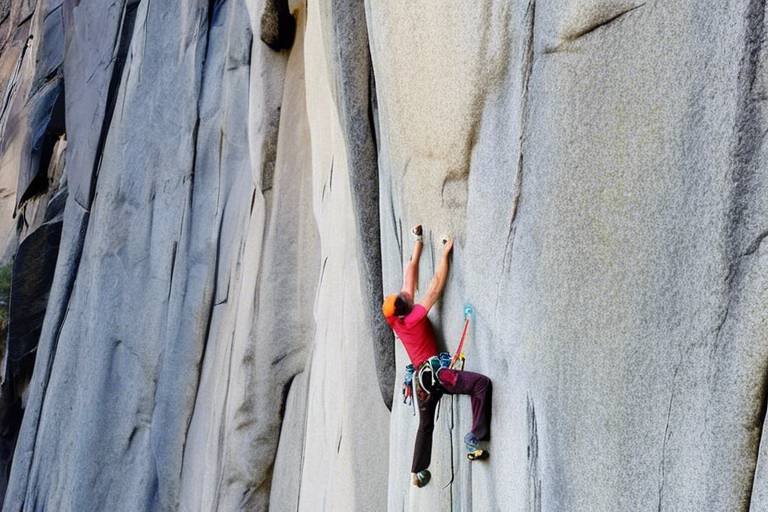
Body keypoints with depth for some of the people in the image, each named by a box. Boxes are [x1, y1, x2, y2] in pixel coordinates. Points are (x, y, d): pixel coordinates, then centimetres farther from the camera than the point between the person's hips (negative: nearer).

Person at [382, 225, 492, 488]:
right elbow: (436, 286, -13)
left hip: (421, 377, 9)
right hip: (434, 372, -9)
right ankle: (475, 437, -26)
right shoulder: (415, 317, -14)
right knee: (481, 382, -21)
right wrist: (445, 253, -8)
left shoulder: (395, 321, 4)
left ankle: (417, 473, 27)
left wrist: (418, 243, 18)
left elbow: (410, 276, 10)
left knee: (425, 425, 22)